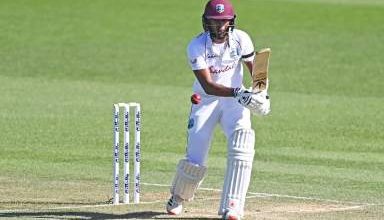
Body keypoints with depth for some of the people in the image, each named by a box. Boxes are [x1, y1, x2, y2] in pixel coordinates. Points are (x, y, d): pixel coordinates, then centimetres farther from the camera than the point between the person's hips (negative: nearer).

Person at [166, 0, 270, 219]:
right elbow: (208, 86, -26)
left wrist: (261, 92, -17)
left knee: (242, 139, -25)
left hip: (235, 101, 2)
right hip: (206, 101, -2)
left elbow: (255, 68, 3)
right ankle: (178, 198, 30)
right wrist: (237, 93, -42)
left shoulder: (241, 39, -10)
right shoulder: (197, 47, -19)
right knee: (195, 160, -5)